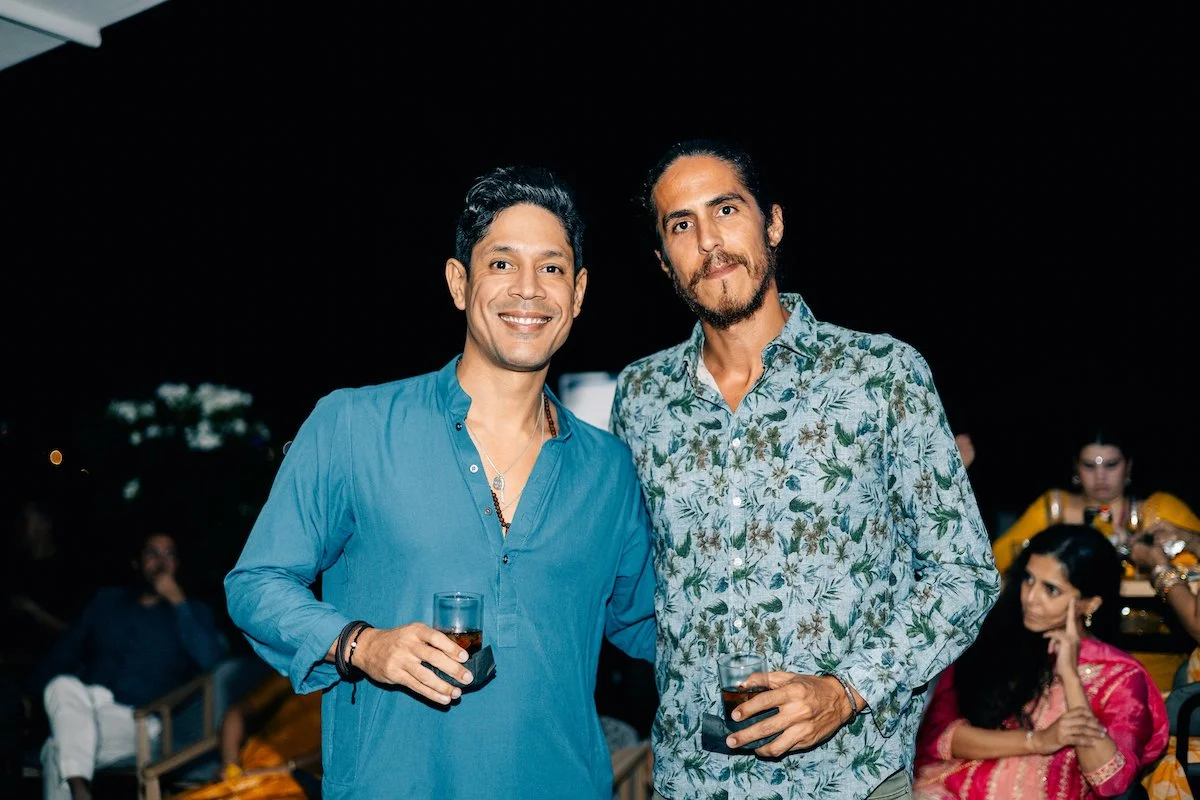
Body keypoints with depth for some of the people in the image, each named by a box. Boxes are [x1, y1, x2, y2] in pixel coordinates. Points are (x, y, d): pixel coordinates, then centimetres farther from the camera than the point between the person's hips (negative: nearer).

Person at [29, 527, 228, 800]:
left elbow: (209, 658, -7)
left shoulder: (192, 611, 14)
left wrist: (178, 600, -8)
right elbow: (66, 650, 20)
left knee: (59, 750, -31)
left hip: (136, 719, -3)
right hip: (77, 709, 3)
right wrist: (34, 693, 3)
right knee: (63, 686, -34)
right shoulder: (107, 600, 25)